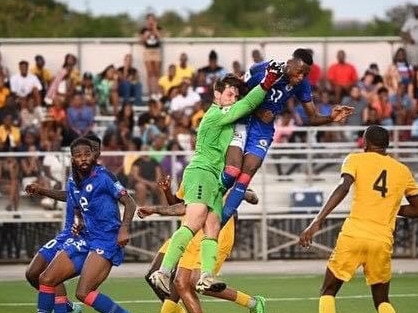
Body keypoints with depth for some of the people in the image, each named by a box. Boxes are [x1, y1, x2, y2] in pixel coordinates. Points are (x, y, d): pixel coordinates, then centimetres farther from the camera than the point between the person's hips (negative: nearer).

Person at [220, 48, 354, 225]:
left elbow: (312, 118, 1)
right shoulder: (262, 70, -19)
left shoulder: (302, 84, -6)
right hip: (242, 122, -4)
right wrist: (257, 111, -19)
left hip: (264, 130, 4)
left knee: (245, 178, -7)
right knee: (232, 172, -21)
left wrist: (331, 118, -20)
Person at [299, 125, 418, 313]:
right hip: (383, 240, 2)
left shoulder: (356, 160, 7)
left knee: (328, 292, 12)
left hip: (354, 234, -2)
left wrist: (317, 221, -17)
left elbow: (343, 188, -11)